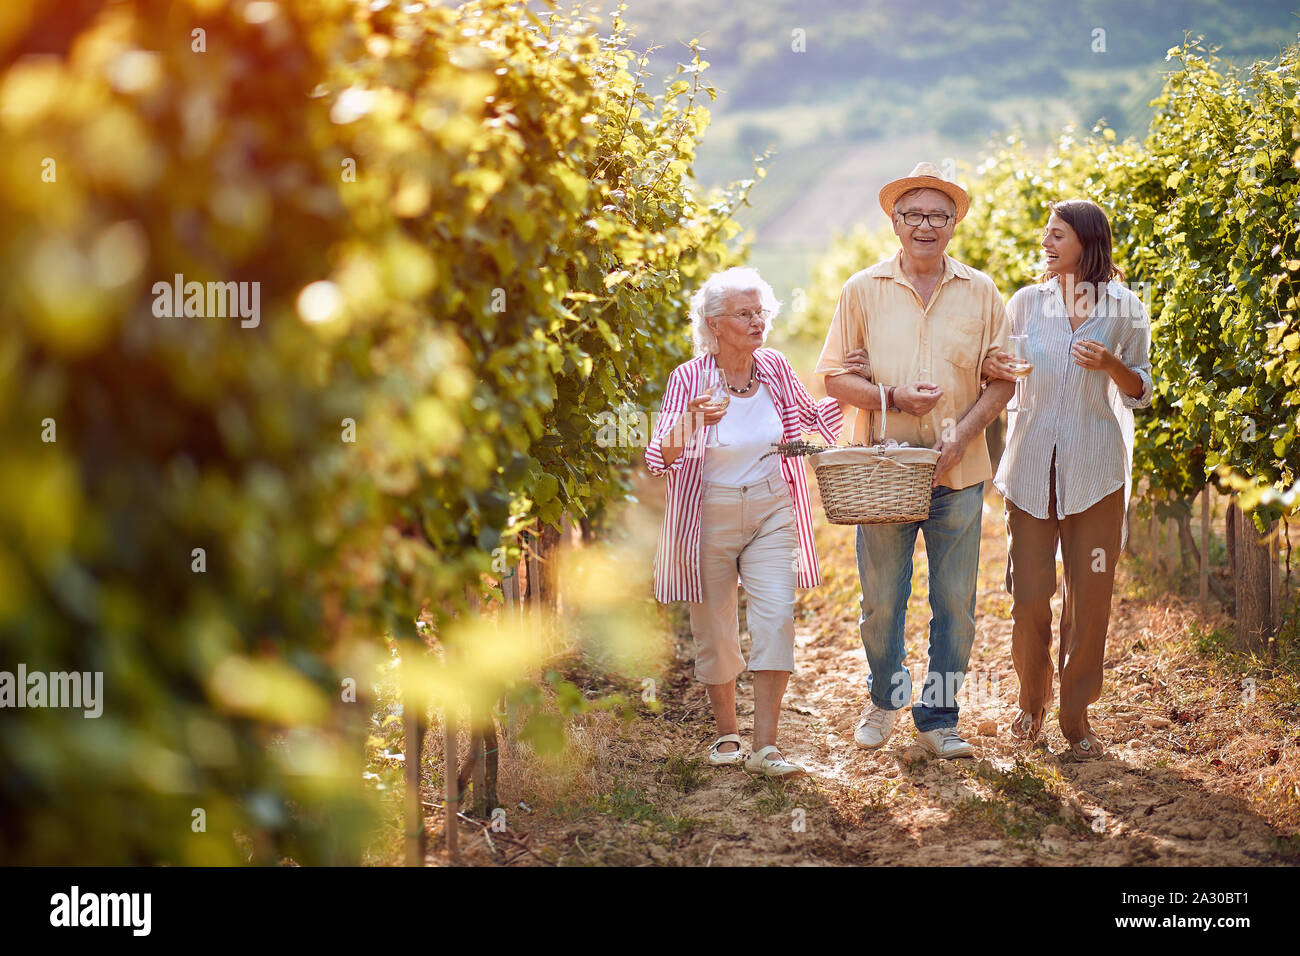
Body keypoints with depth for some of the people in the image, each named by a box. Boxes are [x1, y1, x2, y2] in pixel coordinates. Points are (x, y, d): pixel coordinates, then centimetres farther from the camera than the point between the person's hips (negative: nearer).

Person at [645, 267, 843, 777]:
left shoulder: (774, 368, 0)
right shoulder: (689, 378, -12)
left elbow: (808, 417, 19)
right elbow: (661, 457, -19)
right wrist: (690, 421, -37)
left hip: (771, 510, 2)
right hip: (710, 515, -2)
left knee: (776, 619, -12)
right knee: (714, 629, 7)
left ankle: (765, 746, -11)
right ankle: (726, 731, 28)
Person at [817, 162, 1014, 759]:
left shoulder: (980, 293, 6)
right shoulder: (864, 290, 4)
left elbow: (1002, 380, 5)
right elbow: (836, 377, 3)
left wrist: (961, 436, -9)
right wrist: (894, 397, -13)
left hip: (958, 472, 1)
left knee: (955, 603, 2)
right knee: (880, 599, 7)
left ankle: (938, 719, 14)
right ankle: (884, 697, 30)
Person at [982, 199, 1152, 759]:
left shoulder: (1123, 309, 3)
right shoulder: (1027, 302, 7)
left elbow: (1142, 391, 7)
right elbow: (999, 369, 14)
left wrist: (1111, 365, -13)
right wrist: (990, 368, -9)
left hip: (1095, 470, -1)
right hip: (1032, 467, 1)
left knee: (1090, 596, 0)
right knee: (1029, 593, 0)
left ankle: (1077, 716, 12)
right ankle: (1032, 702, 22)